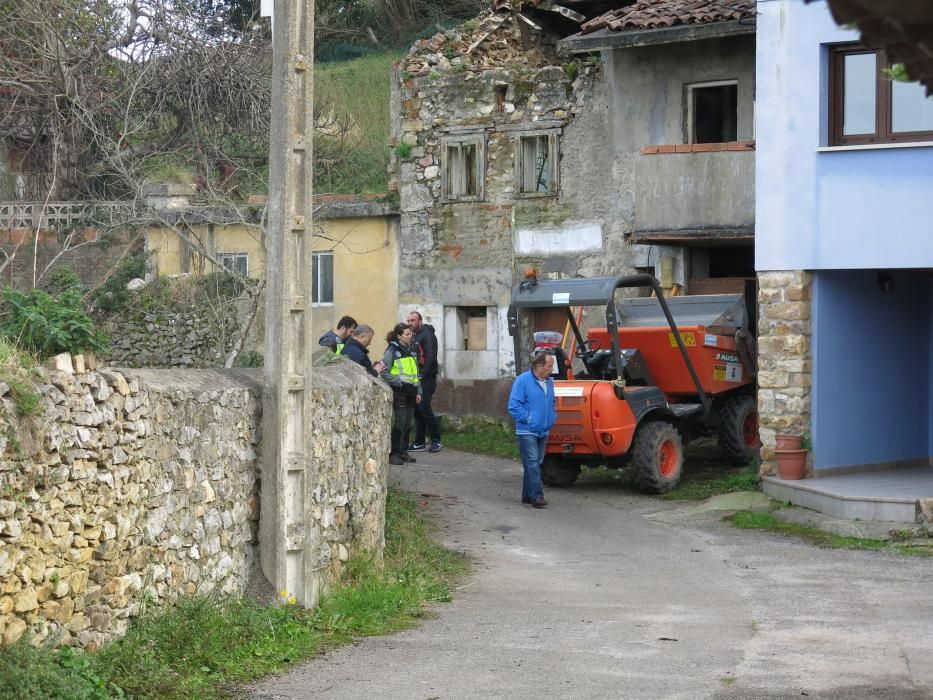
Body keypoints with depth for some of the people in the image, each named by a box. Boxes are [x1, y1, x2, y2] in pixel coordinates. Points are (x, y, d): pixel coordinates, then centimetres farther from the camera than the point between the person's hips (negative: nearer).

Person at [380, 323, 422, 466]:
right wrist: (398, 382, -15)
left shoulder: (410, 350, 14)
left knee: (407, 424, 9)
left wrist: (418, 391, 14)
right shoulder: (392, 351, -7)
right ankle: (394, 454, -5)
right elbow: (384, 372, -12)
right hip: (399, 393, -7)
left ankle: (403, 451, 18)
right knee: (399, 423, -9)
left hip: (411, 392, 7)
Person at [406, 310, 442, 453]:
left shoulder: (427, 335, -7)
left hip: (426, 379, -9)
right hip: (416, 380, 9)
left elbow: (431, 357, -16)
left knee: (424, 408, -13)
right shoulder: (414, 337, 19)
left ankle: (436, 440, -4)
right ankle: (419, 442, 11)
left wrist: (422, 376, -18)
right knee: (417, 410, 7)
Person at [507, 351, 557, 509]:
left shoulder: (549, 381, 9)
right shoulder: (522, 380, -13)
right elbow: (514, 406, -15)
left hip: (543, 431, 7)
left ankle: (527, 495, 18)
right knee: (532, 463, -11)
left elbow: (553, 402, 24)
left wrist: (552, 417, 9)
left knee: (536, 463, 11)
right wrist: (528, 419, -16)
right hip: (527, 431, -7)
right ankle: (537, 496, -13)